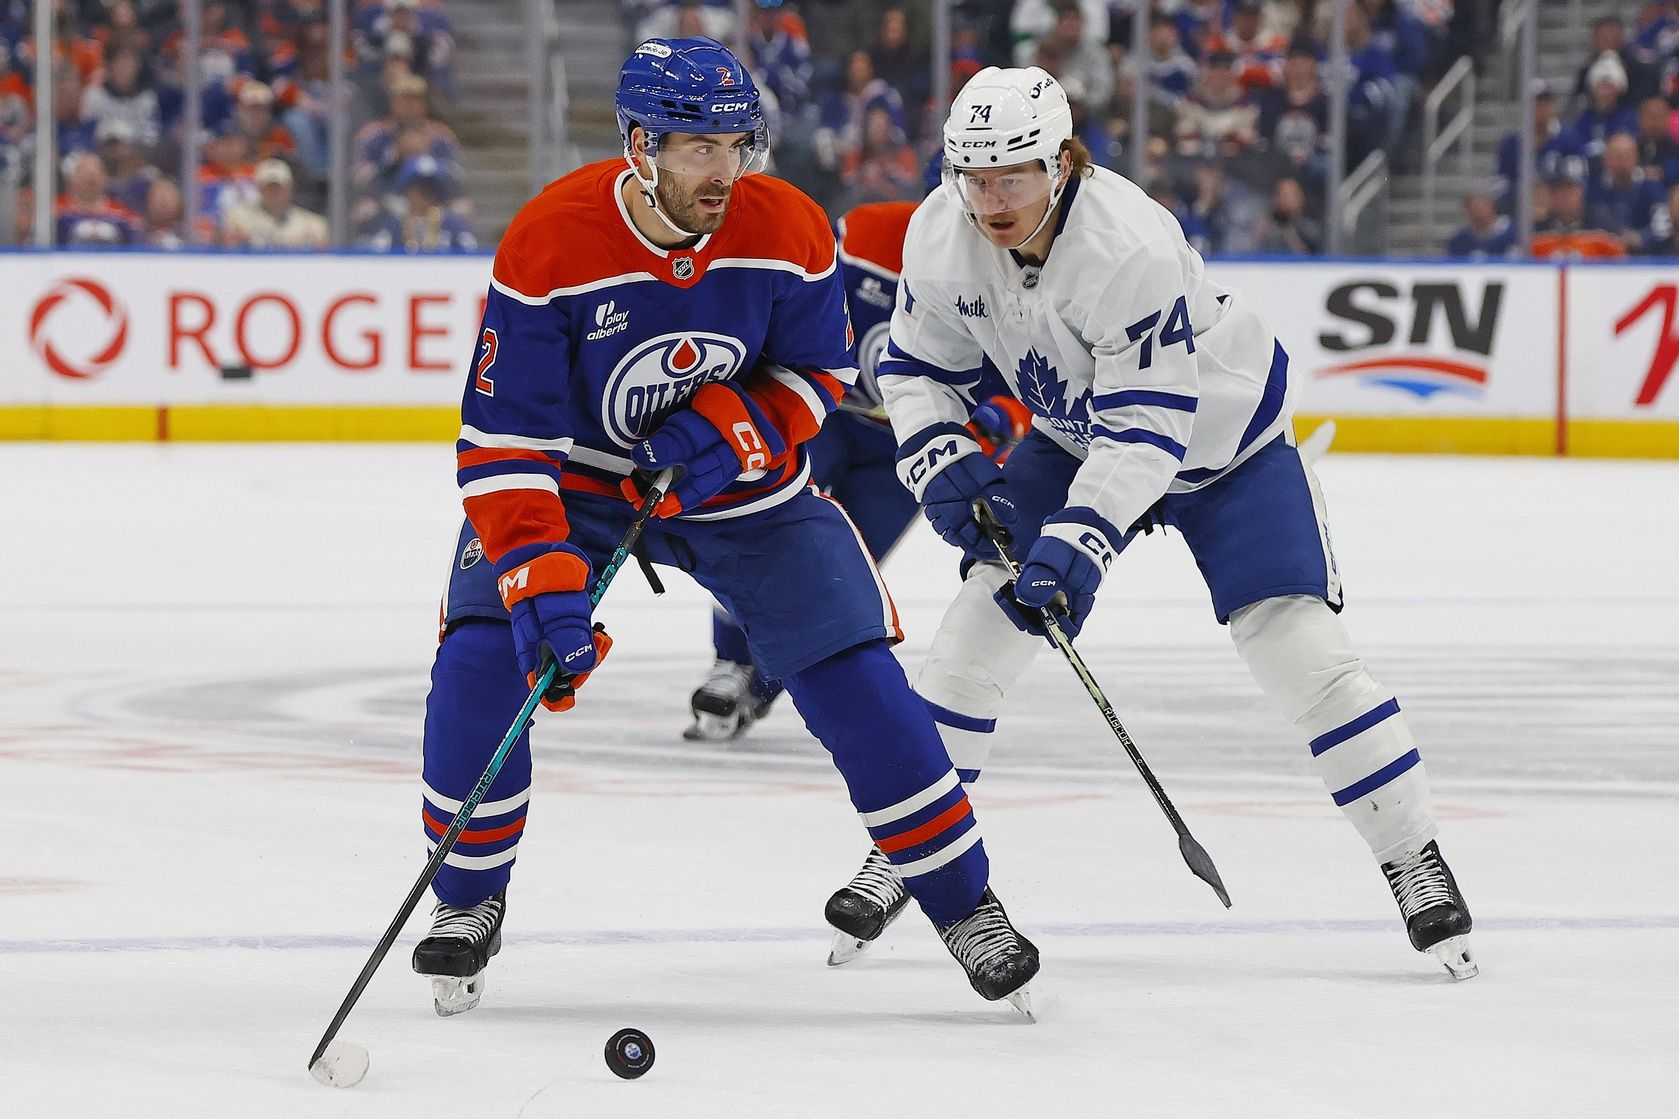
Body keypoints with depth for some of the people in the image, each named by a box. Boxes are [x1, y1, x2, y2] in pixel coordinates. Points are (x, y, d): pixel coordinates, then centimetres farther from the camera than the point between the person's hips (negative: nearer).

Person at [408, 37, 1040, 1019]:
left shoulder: (788, 231, -21)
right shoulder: (546, 248, -28)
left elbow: (819, 372, -4)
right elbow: (504, 443, -27)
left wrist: (730, 430, -24)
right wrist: (542, 588, -37)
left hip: (745, 481, 1)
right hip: (576, 478, -1)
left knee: (856, 678, -8)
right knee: (482, 664, -18)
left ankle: (965, 904, 8)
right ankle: (468, 899, 4)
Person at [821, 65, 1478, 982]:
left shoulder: (1131, 245, -38)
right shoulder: (940, 236, -19)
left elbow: (1146, 426, -38)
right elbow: (914, 365, -3)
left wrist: (1080, 541, -46)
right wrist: (941, 460, -21)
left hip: (1220, 430, -5)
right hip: (1074, 431, 5)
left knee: (1299, 648, -14)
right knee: (983, 619, -6)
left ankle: (1417, 863, -3)